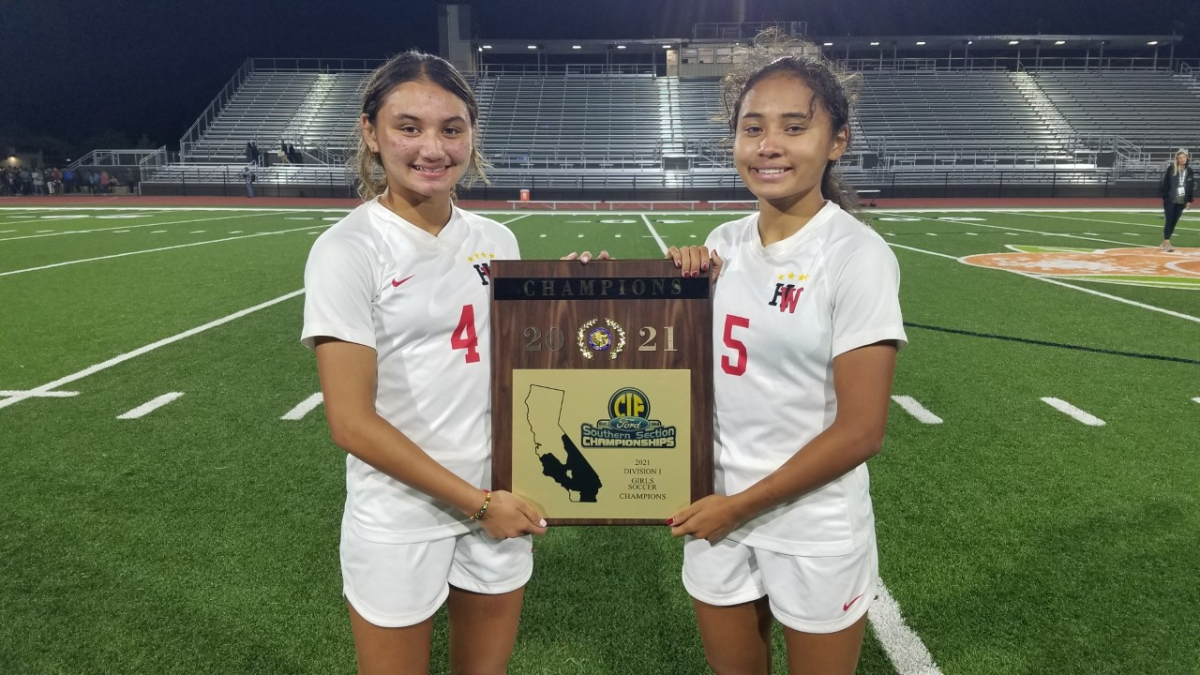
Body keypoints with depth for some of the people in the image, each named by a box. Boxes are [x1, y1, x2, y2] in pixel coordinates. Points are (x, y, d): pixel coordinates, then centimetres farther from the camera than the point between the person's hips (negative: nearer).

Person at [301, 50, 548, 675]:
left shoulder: (496, 240, 2)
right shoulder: (348, 250, -14)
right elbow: (352, 422, -17)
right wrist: (475, 502, -15)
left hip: (500, 507, 5)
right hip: (399, 526, -4)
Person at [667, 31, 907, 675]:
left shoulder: (857, 256, -16)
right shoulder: (724, 244, 1)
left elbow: (860, 430, -17)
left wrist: (739, 505, -13)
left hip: (814, 532, -5)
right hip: (715, 515, 5)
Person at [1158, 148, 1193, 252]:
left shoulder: (1189, 170, 9)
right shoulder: (1171, 169, -4)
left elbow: (1191, 186, 13)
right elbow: (1165, 183, -7)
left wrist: (1189, 200, 9)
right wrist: (1164, 196, -13)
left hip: (1181, 201, 4)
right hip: (1170, 200, -4)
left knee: (1174, 221, 7)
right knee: (1169, 221, -8)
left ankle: (1164, 243, 14)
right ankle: (1166, 243, -7)